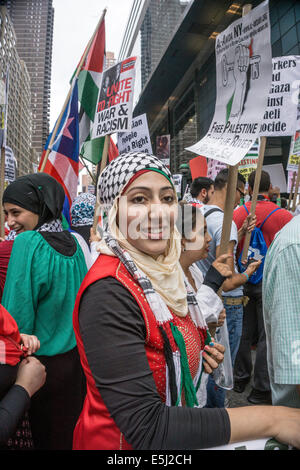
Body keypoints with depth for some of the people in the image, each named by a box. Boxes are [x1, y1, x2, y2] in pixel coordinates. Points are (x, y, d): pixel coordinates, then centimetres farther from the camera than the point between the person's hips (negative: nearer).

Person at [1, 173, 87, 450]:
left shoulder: (28, 243, -20)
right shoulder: (72, 244, -1)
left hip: (46, 364, -5)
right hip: (77, 357, 6)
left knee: (47, 438, 16)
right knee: (74, 435, 22)